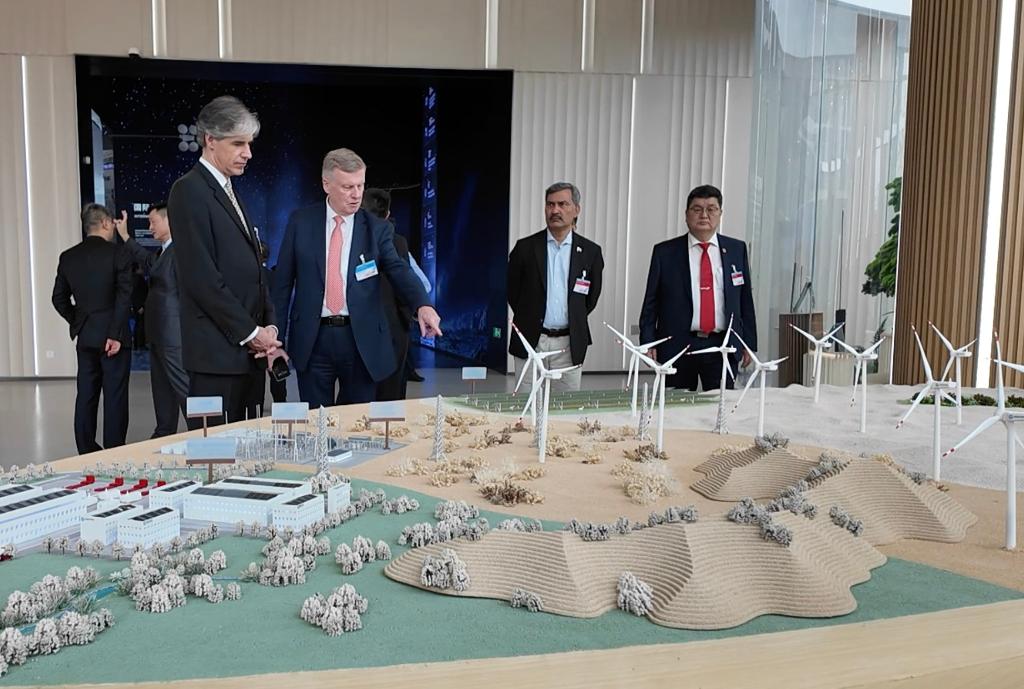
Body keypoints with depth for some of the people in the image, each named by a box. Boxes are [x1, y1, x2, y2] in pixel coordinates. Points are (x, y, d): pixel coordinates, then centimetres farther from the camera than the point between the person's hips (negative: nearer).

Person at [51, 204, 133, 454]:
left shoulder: (68, 257, 7)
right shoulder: (118, 253, -8)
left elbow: (59, 298, 10)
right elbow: (124, 297, -15)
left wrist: (77, 323, 18)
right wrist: (116, 334, -13)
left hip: (84, 336, 5)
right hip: (112, 334, -5)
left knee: (86, 394, 10)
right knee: (114, 395, -1)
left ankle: (86, 452, 15)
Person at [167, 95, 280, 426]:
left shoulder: (230, 192, 19)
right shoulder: (189, 191, -8)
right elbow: (201, 277, -16)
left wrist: (268, 327, 6)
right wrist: (251, 332, -12)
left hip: (249, 351, 8)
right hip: (217, 352, -8)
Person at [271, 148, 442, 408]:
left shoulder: (377, 229, 2)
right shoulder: (301, 222, 3)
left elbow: (399, 270, -12)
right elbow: (283, 281, 5)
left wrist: (422, 305, -33)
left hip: (362, 341, 0)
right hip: (312, 339, 0)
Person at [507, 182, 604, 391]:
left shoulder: (590, 252, 3)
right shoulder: (526, 247, 0)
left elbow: (592, 297, 13)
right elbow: (512, 289, 9)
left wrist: (574, 322, 12)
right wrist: (529, 319, 11)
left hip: (569, 344, 1)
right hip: (531, 341, -1)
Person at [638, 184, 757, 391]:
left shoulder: (736, 249, 9)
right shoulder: (664, 252, 3)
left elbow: (745, 300, 11)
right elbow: (651, 302, 4)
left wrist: (749, 343, 8)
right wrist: (648, 342, -4)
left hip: (722, 346, 1)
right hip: (677, 346, -1)